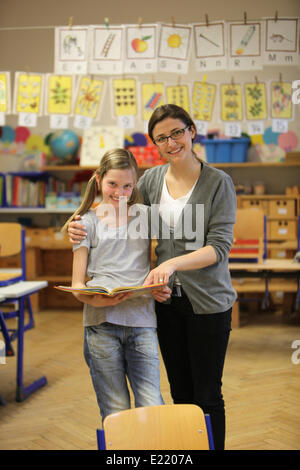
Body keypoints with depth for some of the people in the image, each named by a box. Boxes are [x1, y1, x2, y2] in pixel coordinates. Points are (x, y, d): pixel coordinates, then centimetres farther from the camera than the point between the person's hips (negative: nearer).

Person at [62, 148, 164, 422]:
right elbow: (77, 285, 6)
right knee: (115, 414, 2)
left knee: (152, 408, -6)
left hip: (142, 320, 1)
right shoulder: (88, 222, 9)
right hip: (101, 322, -1)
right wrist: (95, 299, -17)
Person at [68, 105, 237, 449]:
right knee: (179, 393, 15)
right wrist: (84, 227, -4)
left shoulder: (218, 182, -9)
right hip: (168, 300, 4)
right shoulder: (151, 179, 4)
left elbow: (219, 247, -14)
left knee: (207, 396, 4)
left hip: (207, 301, -4)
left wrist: (173, 263, -28)